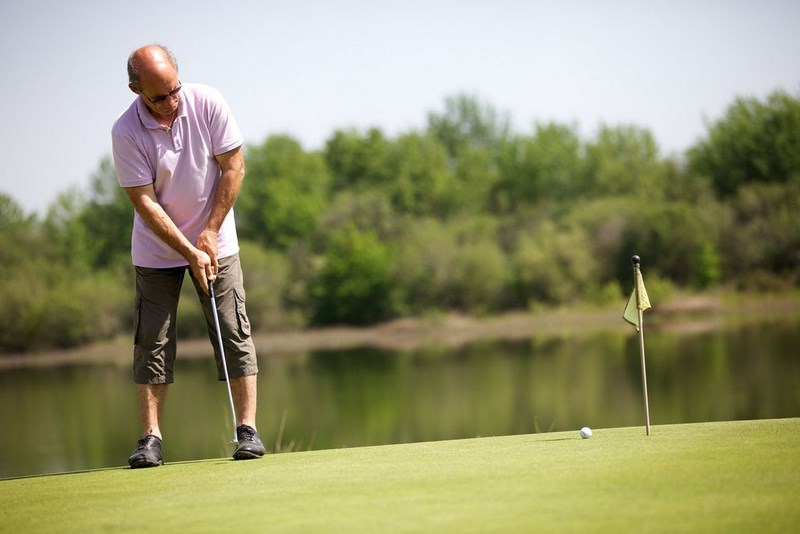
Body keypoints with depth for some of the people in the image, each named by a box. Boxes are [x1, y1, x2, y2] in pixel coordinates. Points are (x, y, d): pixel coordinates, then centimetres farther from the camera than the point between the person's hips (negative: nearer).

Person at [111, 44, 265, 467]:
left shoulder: (208, 104, -14)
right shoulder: (126, 132, -19)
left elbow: (233, 167, -7)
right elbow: (144, 201, -17)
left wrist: (211, 231, -11)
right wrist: (189, 253, -20)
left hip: (215, 242, 1)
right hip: (156, 251, -1)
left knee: (233, 334, -4)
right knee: (152, 342, -3)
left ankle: (248, 430, -1)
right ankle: (150, 439, 0)